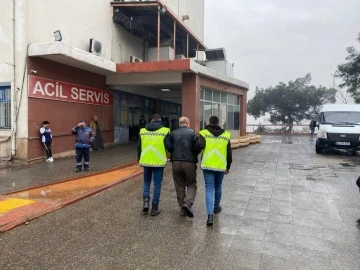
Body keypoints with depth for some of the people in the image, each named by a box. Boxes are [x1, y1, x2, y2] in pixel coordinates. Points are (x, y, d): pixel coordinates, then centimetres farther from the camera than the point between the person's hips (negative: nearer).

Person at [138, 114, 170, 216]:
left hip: (146, 161, 3)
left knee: (146, 182, 22)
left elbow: (139, 147, 10)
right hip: (159, 161, -3)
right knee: (157, 184, 7)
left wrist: (139, 159, 21)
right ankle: (154, 208, 12)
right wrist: (167, 158, 12)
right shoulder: (165, 131, -5)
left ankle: (146, 201, 5)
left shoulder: (143, 131, 5)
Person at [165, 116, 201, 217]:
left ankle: (182, 208, 15)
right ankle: (188, 204, -13)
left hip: (176, 162, 3)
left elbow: (168, 147, -3)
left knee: (179, 186, 11)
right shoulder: (192, 132, -2)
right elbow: (198, 147, -10)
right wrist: (193, 155, 9)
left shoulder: (173, 133, 6)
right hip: (190, 162, -2)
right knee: (191, 185, 8)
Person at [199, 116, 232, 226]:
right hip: (221, 166, 2)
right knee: (218, 187, 23)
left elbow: (200, 146, -20)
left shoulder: (203, 133, -3)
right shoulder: (226, 135, 5)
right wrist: (228, 166, 18)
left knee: (209, 189, 1)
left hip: (207, 165, -2)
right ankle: (216, 207, 41)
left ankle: (210, 215, -9)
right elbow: (229, 153, 8)